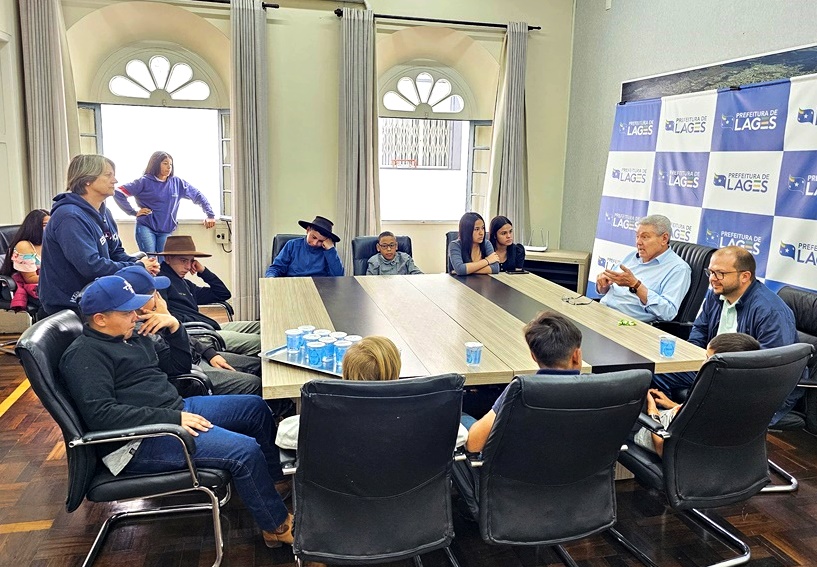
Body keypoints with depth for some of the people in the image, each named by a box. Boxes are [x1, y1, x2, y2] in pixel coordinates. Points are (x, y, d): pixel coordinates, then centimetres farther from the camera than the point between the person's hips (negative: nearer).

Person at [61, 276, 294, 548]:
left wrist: (174, 327, 2)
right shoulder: (84, 355, -13)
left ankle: (276, 479, 24)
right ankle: (278, 526, -2)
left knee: (255, 408, 9)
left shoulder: (132, 336, 14)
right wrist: (172, 419, -26)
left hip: (177, 408, 10)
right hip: (141, 440, -10)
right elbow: (100, 414, -25)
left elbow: (179, 366, 21)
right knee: (245, 451, -22)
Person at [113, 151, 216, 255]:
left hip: (166, 231, 3)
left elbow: (198, 196, 14)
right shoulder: (145, 182, -3)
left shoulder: (177, 183, 7)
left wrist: (210, 215, 8)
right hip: (146, 228, -3)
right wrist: (133, 213, -6)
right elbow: (118, 193, -5)